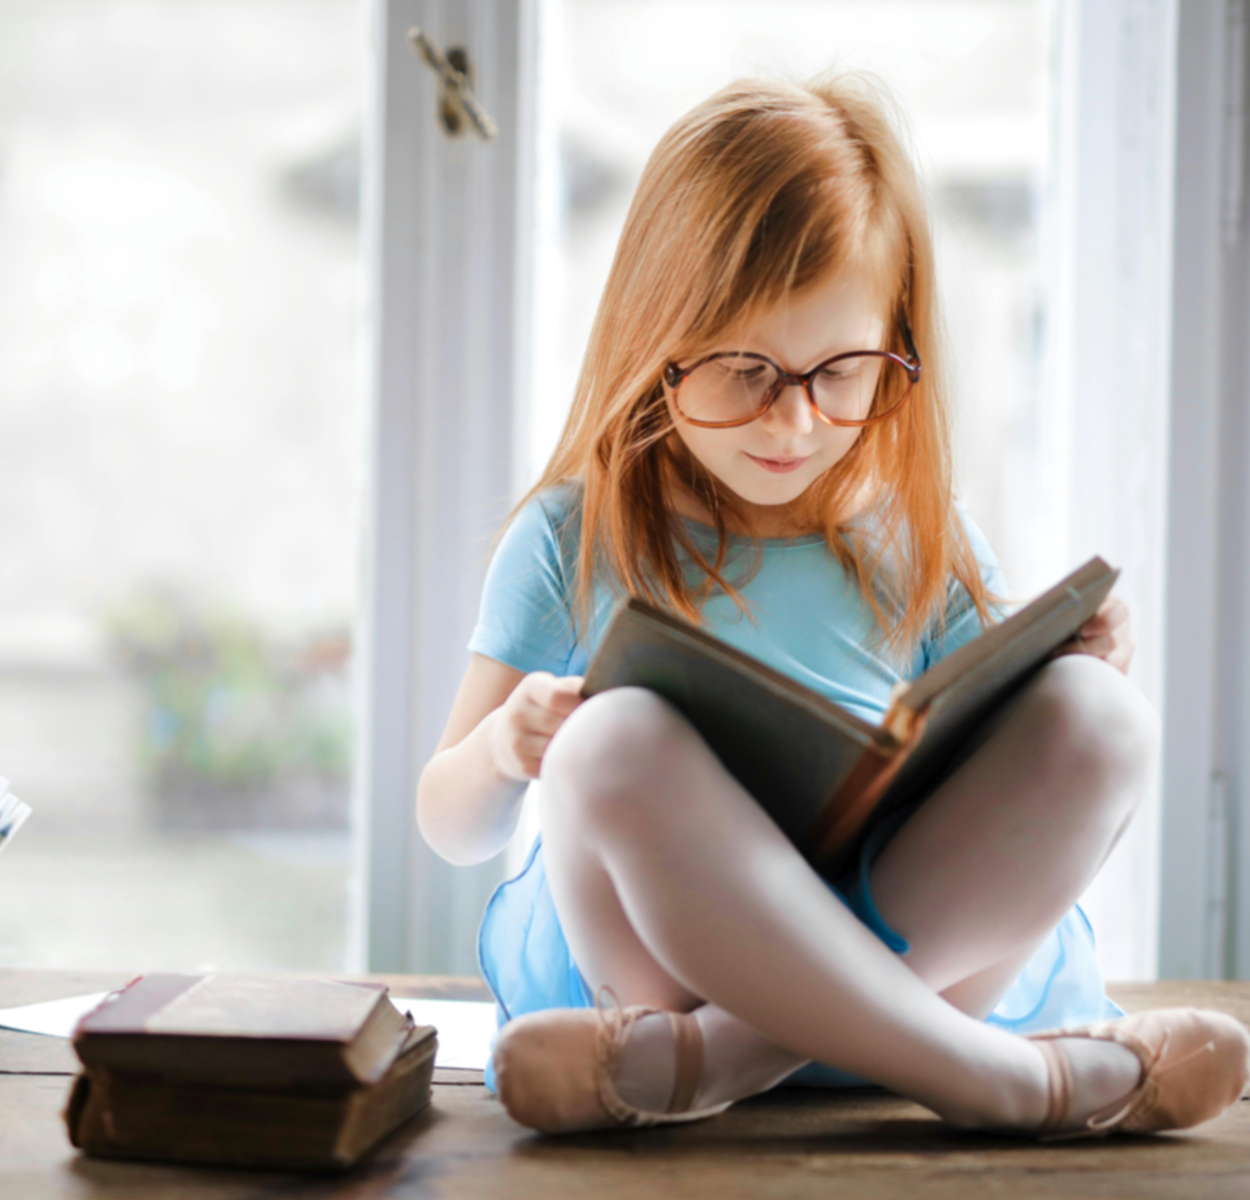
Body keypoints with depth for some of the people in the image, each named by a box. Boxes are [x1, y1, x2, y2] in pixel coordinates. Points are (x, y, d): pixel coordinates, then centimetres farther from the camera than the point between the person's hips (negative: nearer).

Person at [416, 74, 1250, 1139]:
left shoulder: (922, 542, 12)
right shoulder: (575, 540, 7)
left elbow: (1001, 790, 15)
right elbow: (455, 829, 10)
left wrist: (1069, 690, -5)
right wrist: (500, 750, -14)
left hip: (930, 950, 2)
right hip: (653, 951, -2)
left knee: (1098, 722, -23)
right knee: (615, 743, -33)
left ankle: (702, 1062, -31)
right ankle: (1000, 1078, -30)